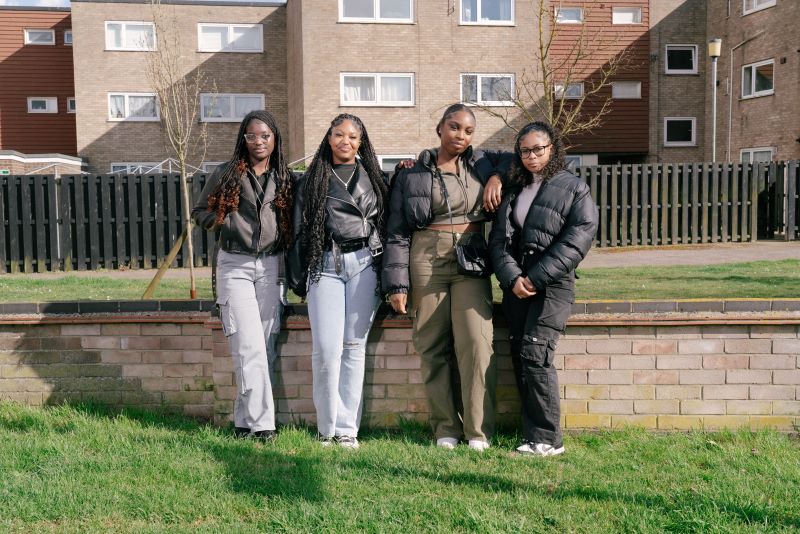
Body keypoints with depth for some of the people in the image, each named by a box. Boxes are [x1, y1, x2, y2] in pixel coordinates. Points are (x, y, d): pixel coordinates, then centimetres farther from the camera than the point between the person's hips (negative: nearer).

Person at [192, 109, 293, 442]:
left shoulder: (284, 178, 10)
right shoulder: (226, 174, 4)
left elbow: (292, 222, 16)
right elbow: (200, 212, 11)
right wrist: (225, 222, -6)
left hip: (272, 266, 3)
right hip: (235, 265, -3)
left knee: (266, 348, 2)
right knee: (249, 347, -12)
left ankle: (245, 420, 13)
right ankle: (261, 423, -9)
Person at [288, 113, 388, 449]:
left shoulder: (371, 176, 14)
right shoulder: (313, 179, 12)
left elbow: (385, 222, 16)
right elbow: (300, 229, 11)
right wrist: (299, 278, 5)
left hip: (364, 263, 1)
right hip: (325, 265, -1)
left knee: (355, 345, 0)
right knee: (326, 348, -9)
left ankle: (347, 428, 6)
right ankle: (327, 428, 4)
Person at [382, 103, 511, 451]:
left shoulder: (481, 164, 12)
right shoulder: (412, 175, 9)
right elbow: (397, 232, 7)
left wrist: (497, 177, 4)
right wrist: (396, 283, 0)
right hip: (426, 261, 0)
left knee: (476, 341, -11)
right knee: (433, 346, 0)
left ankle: (478, 430, -4)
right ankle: (445, 429, 8)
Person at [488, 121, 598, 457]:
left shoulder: (573, 188, 3)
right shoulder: (513, 189, 17)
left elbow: (577, 239, -9)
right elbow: (498, 238, 8)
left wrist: (537, 278, -15)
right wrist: (512, 278, -9)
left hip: (552, 285, -5)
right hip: (515, 285, 5)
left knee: (535, 356, -14)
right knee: (520, 358, 1)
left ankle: (547, 440, -7)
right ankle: (533, 433, 8)